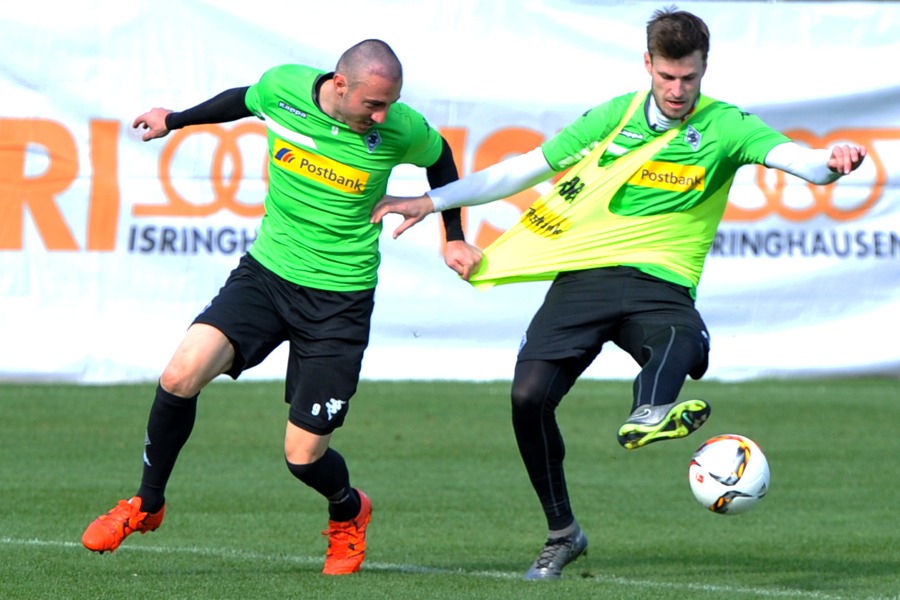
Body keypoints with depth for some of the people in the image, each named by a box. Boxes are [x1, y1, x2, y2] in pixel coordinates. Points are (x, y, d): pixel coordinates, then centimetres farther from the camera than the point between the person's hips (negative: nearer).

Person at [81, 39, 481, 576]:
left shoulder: (402, 130, -13)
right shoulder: (282, 88, -10)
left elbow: (439, 157, 11)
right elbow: (245, 99, 15)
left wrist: (454, 238, 13)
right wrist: (175, 120, 25)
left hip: (340, 299, -2)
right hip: (267, 270, 2)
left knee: (304, 456, -4)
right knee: (182, 375, -20)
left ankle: (348, 513, 34)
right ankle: (147, 505, 5)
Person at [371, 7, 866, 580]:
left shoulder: (724, 126, 4)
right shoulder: (615, 116, 12)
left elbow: (787, 153, -15)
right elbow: (525, 168, 20)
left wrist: (829, 162, -40)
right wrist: (432, 201, 19)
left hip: (660, 283, -2)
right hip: (584, 275, 2)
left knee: (679, 340, -36)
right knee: (530, 394, -12)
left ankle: (648, 415, -69)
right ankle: (562, 533, 6)